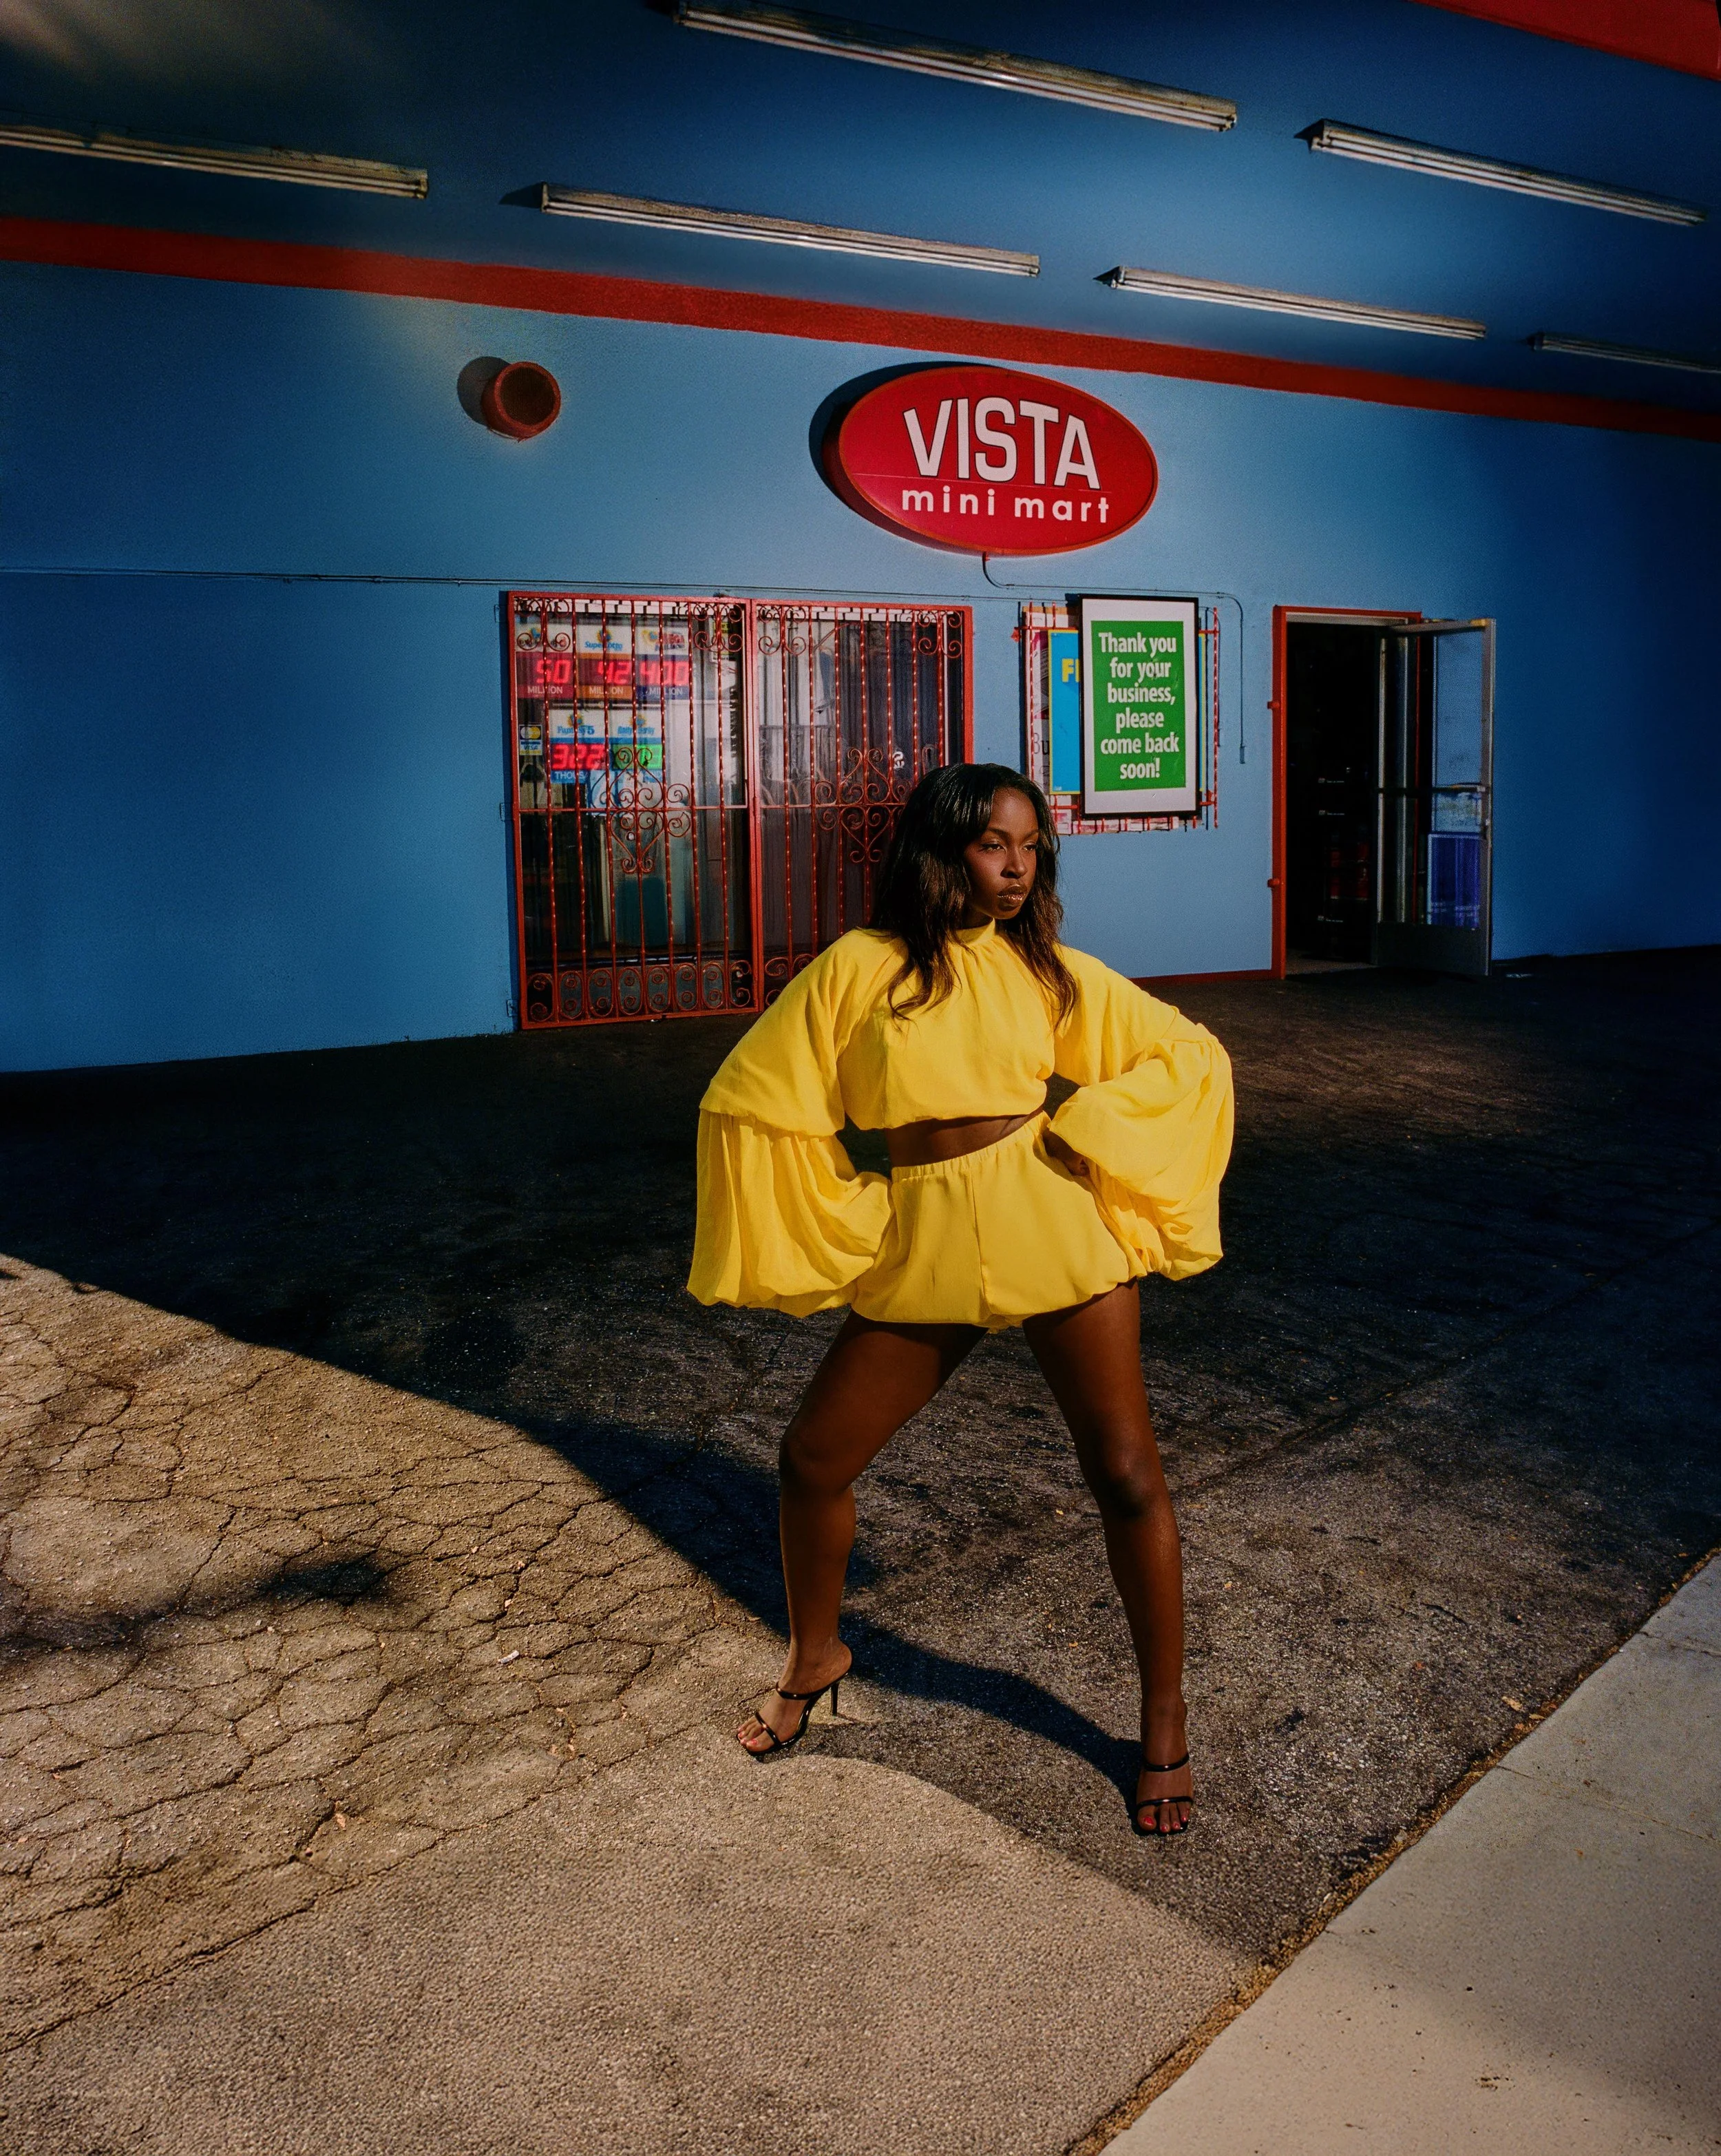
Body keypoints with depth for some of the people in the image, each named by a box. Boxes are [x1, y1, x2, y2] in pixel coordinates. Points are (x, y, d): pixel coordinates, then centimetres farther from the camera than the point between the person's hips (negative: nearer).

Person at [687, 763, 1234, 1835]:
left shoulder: (1053, 971, 5)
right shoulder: (858, 968, 0)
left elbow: (1190, 1053, 9)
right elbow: (751, 1099, 3)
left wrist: (1088, 1128, -4)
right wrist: (831, 1212, 2)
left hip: (1056, 1231, 0)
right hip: (921, 1252, 1)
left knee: (1127, 1476, -1)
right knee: (813, 1462, 5)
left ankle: (1166, 1725, 20)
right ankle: (816, 1657, 35)